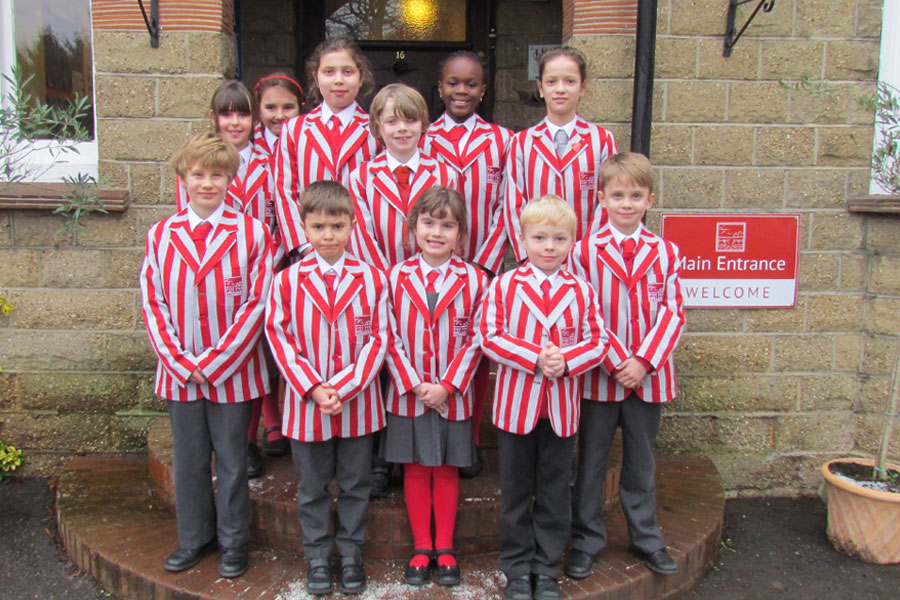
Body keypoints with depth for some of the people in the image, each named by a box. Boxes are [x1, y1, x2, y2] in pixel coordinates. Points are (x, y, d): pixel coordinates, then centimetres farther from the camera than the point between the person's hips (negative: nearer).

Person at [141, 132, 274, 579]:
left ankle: (233, 542, 29)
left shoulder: (251, 233, -8)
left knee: (231, 460, 10)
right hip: (179, 371, 3)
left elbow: (257, 303, -11)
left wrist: (214, 362, -13)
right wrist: (180, 362, -8)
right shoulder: (161, 235, 2)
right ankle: (194, 538, 36)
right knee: (187, 459, 17)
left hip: (231, 371, -3)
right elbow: (152, 303, 2)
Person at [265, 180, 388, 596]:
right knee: (312, 487, 15)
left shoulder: (372, 278, -5)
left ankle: (351, 554, 32)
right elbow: (279, 337, -5)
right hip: (306, 402, 0)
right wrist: (313, 388, -14)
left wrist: (343, 388, -15)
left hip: (357, 401, 0)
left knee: (355, 484, 14)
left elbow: (378, 339, -7)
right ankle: (317, 557, 33)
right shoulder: (287, 280, -5)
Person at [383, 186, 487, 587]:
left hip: (452, 396, -1)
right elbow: (391, 338, -4)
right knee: (415, 469, 11)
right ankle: (421, 548, 25)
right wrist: (414, 384, -12)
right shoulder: (396, 277, -4)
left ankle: (444, 548, 26)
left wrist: (447, 386, -13)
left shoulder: (474, 280, -6)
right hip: (407, 393, 1)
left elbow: (475, 340, -6)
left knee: (447, 469, 11)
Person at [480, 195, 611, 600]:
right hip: (515, 402, -1)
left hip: (562, 405, 2)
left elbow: (597, 341, 0)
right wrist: (534, 357, -20)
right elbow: (490, 337, -10)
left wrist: (566, 360, -18)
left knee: (554, 490, 13)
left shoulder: (581, 290, 1)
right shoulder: (504, 285, -5)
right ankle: (517, 567, 26)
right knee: (515, 490, 11)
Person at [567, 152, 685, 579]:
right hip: (599, 375, -2)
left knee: (641, 461, 16)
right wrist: (616, 361, -15)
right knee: (591, 460, 11)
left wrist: (644, 361, -13)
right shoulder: (584, 252, -6)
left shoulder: (666, 253, 1)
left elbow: (673, 313, -3)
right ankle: (585, 541, 26)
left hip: (648, 375, 2)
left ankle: (645, 538, 33)